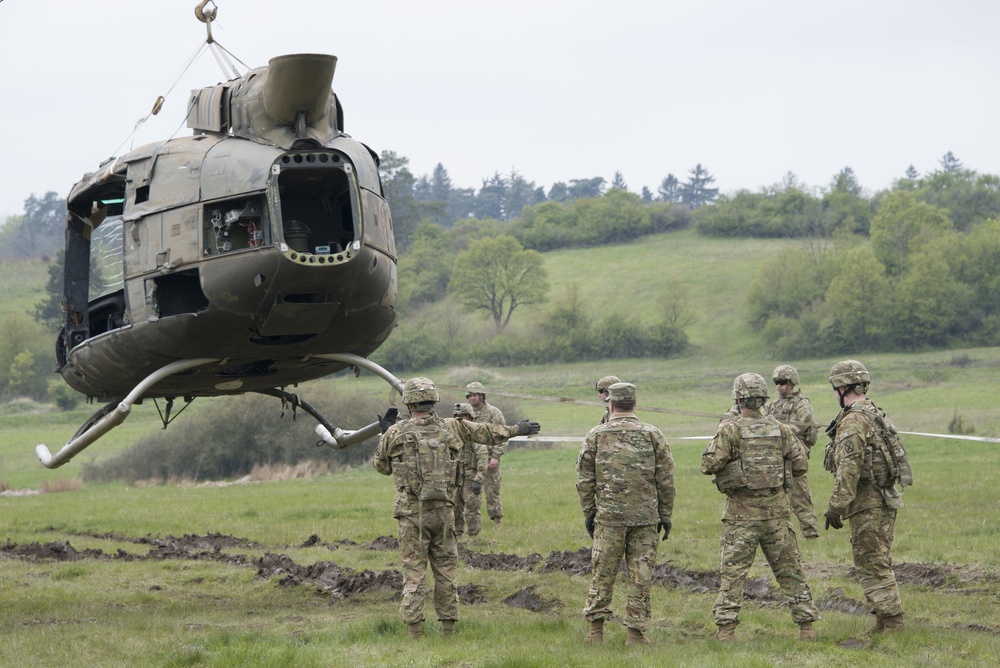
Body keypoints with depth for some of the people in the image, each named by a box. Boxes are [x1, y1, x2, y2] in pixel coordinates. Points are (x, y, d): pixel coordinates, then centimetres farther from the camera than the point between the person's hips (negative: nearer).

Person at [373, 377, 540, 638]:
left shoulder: (396, 433, -5)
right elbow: (487, 433, 17)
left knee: (413, 573, 0)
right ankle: (448, 630, 13)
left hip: (412, 513, -3)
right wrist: (516, 429, 33)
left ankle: (414, 632, -3)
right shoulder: (450, 428, 3)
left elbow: (381, 466, 10)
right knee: (445, 571, 11)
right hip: (443, 511, 3)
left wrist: (385, 433, 22)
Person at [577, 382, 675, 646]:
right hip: (646, 517, 0)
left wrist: (588, 513, 11)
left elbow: (584, 479, 3)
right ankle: (635, 630, 4)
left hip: (608, 515, 0)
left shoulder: (596, 436, 1)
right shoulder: (653, 435, 2)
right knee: (641, 575, 4)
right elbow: (666, 479, 2)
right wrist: (666, 515, 9)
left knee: (603, 574, 7)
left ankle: (596, 629, 7)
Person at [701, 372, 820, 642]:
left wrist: (717, 442, 7)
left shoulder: (730, 430, -9)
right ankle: (806, 625, 11)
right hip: (776, 511, 3)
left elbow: (709, 465, -12)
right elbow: (801, 464, 4)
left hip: (741, 512, -3)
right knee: (789, 571, 10)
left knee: (733, 572, 2)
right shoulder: (780, 429, 2)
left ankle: (726, 628, -4)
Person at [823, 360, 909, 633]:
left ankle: (892, 624, -5)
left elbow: (848, 470, -22)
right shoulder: (877, 414, 15)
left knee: (872, 567, -5)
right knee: (879, 564, 15)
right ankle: (887, 621, 19)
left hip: (867, 506, -10)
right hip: (885, 500, 10)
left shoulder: (853, 421, -17)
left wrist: (836, 507, -17)